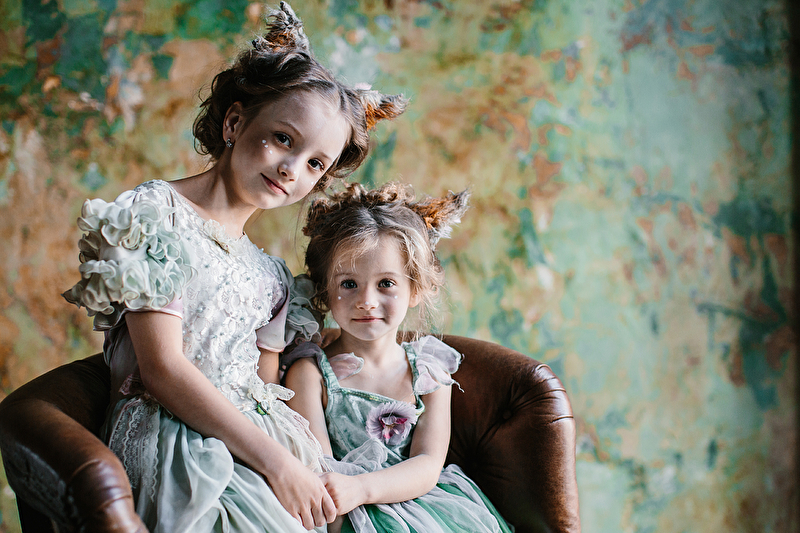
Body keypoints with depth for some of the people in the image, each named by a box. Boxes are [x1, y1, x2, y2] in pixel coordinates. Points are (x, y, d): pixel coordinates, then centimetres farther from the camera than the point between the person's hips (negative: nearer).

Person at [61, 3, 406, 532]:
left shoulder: (271, 276, 18)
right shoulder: (155, 213, -3)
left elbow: (267, 391, 15)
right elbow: (162, 368, -12)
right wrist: (276, 462, -15)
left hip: (254, 440, 7)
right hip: (179, 445, -6)